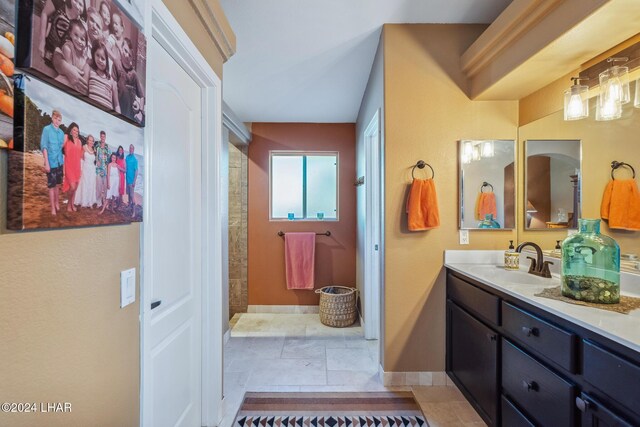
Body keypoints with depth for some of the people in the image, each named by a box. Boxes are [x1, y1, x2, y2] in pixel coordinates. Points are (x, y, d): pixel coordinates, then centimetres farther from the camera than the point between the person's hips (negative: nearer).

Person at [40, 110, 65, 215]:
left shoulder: (61, 132, 9)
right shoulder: (46, 129, -7)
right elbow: (44, 146, -11)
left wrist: (63, 159, 10)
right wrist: (46, 163, -15)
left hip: (60, 162, 5)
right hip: (51, 162, -5)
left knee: (57, 184, 15)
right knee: (51, 186, 1)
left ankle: (57, 203, 27)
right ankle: (53, 208, 8)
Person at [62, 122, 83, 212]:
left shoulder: (79, 141, 13)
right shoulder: (67, 138, -4)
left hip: (77, 167, 5)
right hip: (69, 166, -5)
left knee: (75, 187, 10)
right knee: (72, 187, -12)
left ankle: (72, 204, 23)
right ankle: (69, 203, 11)